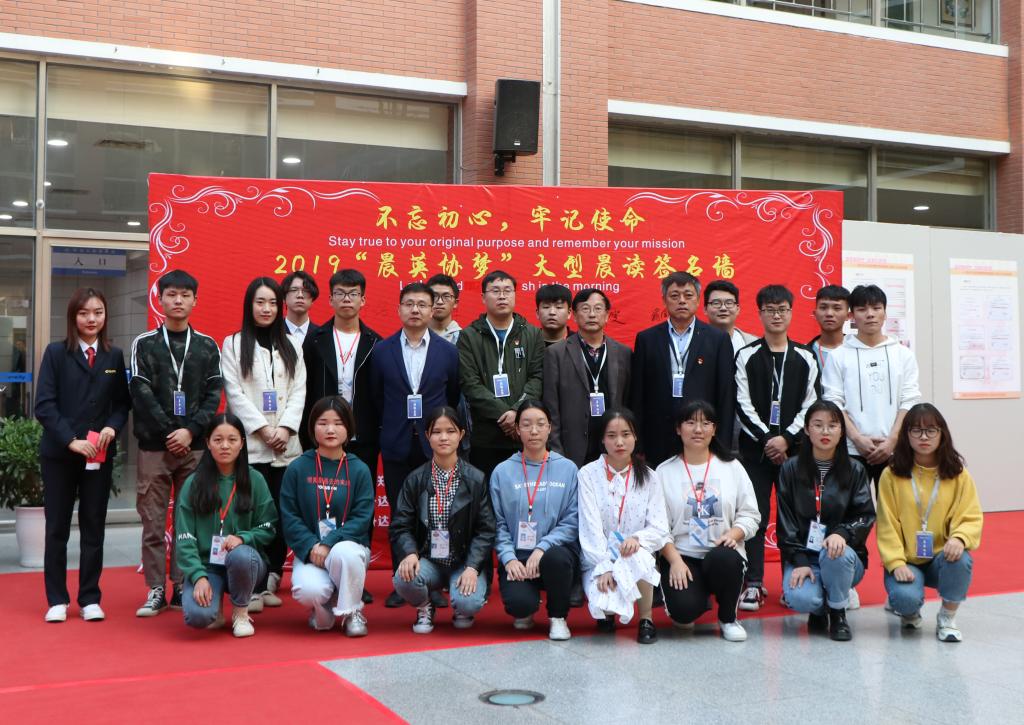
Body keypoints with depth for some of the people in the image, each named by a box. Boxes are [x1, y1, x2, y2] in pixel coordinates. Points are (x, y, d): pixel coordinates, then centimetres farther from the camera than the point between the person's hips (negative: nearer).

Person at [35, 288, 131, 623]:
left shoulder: (114, 356, 6)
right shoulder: (56, 353, -2)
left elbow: (122, 403, 9)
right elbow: (44, 405, -8)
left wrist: (112, 427, -12)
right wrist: (71, 440, -17)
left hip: (100, 454, 2)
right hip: (58, 453, -2)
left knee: (94, 528, 6)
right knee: (57, 527, 5)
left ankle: (90, 599, 14)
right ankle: (57, 600, 14)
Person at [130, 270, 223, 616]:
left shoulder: (208, 346, 8)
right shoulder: (144, 344, 4)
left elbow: (214, 394, 2)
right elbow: (141, 392, -3)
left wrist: (190, 430, -11)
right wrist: (168, 433, -10)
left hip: (195, 446, 1)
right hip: (154, 445, -1)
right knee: (153, 521, 1)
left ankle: (184, 587, 11)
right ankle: (156, 590, 9)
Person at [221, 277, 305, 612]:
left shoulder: (291, 345, 15)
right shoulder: (233, 344, 6)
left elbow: (299, 390, 8)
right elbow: (234, 392, -2)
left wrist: (285, 428, -7)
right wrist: (263, 428, -10)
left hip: (286, 445, 3)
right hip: (250, 443, -3)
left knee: (282, 515, 1)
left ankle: (270, 581, 10)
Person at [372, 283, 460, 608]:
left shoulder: (448, 351, 2)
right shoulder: (382, 351, 2)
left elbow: (453, 398, 9)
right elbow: (377, 398, 10)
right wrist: (391, 427, 10)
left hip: (435, 444, 0)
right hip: (397, 445, 1)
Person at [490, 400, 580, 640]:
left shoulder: (567, 469, 3)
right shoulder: (502, 472, 5)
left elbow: (573, 521, -3)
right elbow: (498, 524, 2)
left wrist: (543, 547, -16)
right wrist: (509, 558, -12)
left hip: (555, 550, 0)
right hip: (516, 556, 0)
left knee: (555, 558, -36)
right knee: (519, 602, -29)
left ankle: (558, 617, -5)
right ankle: (525, 610, 13)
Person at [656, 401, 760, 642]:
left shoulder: (732, 467, 9)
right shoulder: (665, 471, 5)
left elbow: (750, 514, 6)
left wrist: (734, 533, -15)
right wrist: (674, 560, -13)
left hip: (723, 553, 2)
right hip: (681, 555, -1)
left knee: (725, 559, -36)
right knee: (684, 610, -28)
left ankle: (728, 618, -5)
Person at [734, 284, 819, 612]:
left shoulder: (805, 358, 7)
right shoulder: (747, 356, 3)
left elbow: (810, 405, 3)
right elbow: (743, 405, -2)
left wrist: (786, 438, -8)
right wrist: (766, 439, -9)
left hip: (793, 447, 1)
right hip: (755, 447, -1)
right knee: (755, 515, -2)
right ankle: (753, 584, 2)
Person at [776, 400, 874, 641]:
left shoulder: (854, 470, 4)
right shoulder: (791, 469, 3)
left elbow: (865, 515, -2)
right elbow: (785, 521, 0)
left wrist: (842, 533, -23)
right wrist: (799, 562, -12)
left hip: (845, 558, 0)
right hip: (801, 556, 0)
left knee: (835, 554, -37)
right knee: (800, 599, -31)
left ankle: (837, 612, -7)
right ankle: (818, 608, 10)